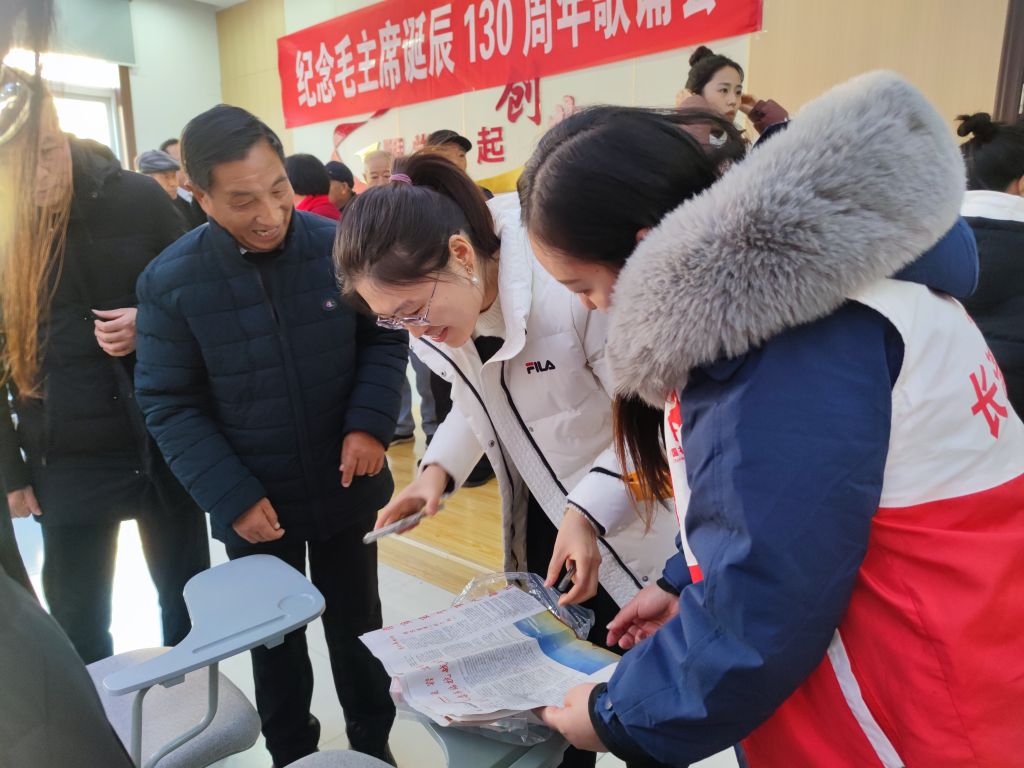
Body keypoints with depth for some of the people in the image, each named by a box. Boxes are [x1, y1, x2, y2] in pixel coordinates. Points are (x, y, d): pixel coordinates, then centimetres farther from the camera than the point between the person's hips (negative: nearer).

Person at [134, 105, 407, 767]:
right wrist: (232, 496, -16)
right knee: (275, 639, 21)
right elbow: (169, 405, -9)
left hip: (346, 487, 1)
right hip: (255, 503, 0)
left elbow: (385, 339, -3)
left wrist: (370, 423, -18)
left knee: (357, 625, 20)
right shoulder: (170, 281, -14)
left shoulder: (340, 246, -13)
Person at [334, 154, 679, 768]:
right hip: (538, 528, 5)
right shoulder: (431, 306, -7)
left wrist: (588, 512, -34)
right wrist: (438, 469, -6)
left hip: (627, 527, -5)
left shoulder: (569, 275, -30)